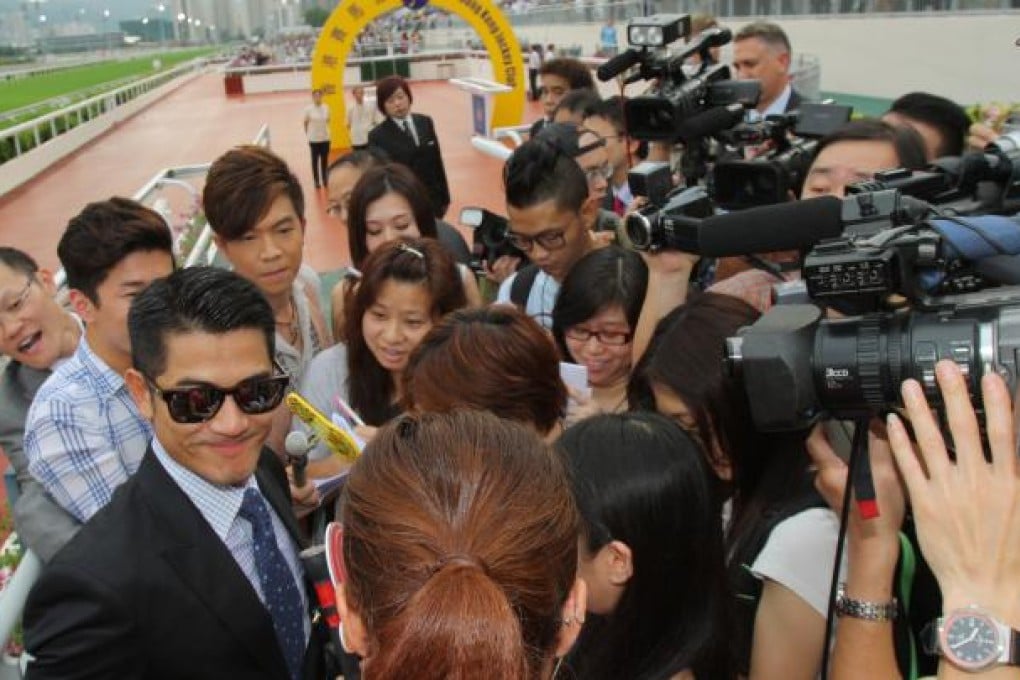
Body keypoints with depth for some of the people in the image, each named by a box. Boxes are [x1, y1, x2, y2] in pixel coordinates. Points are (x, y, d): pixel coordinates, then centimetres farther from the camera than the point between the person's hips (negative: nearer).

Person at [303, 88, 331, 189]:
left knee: (325, 160, 9)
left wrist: (325, 130, 13)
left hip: (325, 138, 3)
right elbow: (305, 123, 3)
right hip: (314, 139, -3)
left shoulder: (326, 108, 0)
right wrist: (308, 135, 8)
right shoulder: (308, 109, -8)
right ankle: (316, 181, 11)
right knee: (315, 160, 4)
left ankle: (324, 179, 21)